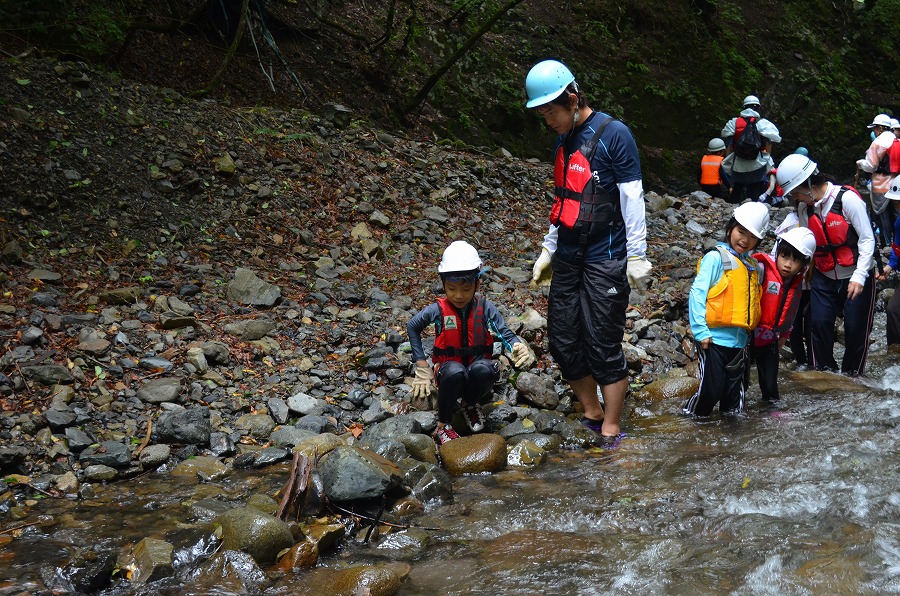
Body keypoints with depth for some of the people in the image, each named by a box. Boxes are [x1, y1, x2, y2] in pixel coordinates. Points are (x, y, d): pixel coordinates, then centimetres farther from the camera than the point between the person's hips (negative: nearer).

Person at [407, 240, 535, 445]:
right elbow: (412, 327, 6)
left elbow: (505, 333, -14)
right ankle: (443, 426, -17)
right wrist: (421, 364, 0)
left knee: (483, 369, -37)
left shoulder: (485, 308, -8)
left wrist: (519, 347, -38)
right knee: (455, 372, -39)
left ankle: (470, 403, -1)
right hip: (448, 367, -1)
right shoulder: (438, 310, -9)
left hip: (478, 363, 1)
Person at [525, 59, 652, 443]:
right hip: (567, 260, 7)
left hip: (605, 262, -7)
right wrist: (548, 250, 19)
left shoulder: (613, 134, -10)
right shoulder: (564, 140, 12)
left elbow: (632, 200, -11)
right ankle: (592, 416, 24)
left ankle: (611, 434, 7)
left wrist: (637, 256, -12)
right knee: (564, 345, 7)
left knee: (604, 347, -4)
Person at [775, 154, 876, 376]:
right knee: (819, 324, -4)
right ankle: (824, 374, 10)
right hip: (823, 277, 5)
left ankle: (852, 376, 16)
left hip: (857, 277, -4)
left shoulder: (847, 198, -19)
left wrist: (859, 276, -22)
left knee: (856, 328, -1)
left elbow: (867, 239, -17)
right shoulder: (804, 207, -1)